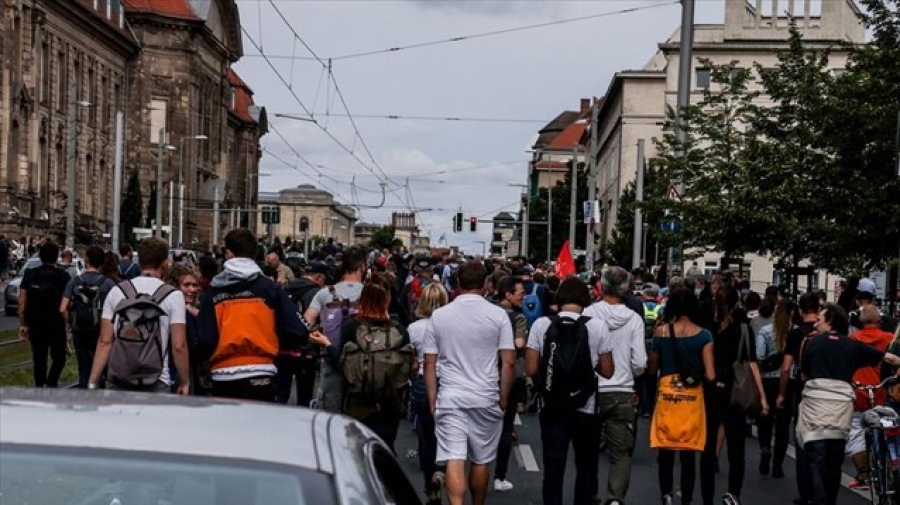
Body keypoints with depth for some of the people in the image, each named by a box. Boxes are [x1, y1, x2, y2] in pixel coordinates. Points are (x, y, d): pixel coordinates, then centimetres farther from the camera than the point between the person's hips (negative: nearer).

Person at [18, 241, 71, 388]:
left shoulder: (30, 275, 0)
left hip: (35, 324, 3)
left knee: (39, 359, 13)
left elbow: (22, 302, 0)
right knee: (59, 357, 8)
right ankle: (51, 384, -10)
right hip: (56, 324, -3)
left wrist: (22, 324, 7)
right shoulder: (63, 276, -7)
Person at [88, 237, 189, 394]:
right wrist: (185, 381, 5)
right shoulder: (173, 296, -3)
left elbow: (105, 342, 2)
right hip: (156, 386, -2)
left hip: (118, 382, 3)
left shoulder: (116, 291, 4)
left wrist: (93, 383, 5)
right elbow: (179, 346, -6)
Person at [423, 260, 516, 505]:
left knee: (454, 459, -6)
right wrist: (503, 398, 6)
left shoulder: (439, 315, 2)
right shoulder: (498, 315, -3)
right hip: (486, 398, 0)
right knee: (481, 460, 14)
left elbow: (429, 363, 3)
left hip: (450, 397, 0)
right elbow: (509, 362, -5)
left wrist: (432, 400, 11)